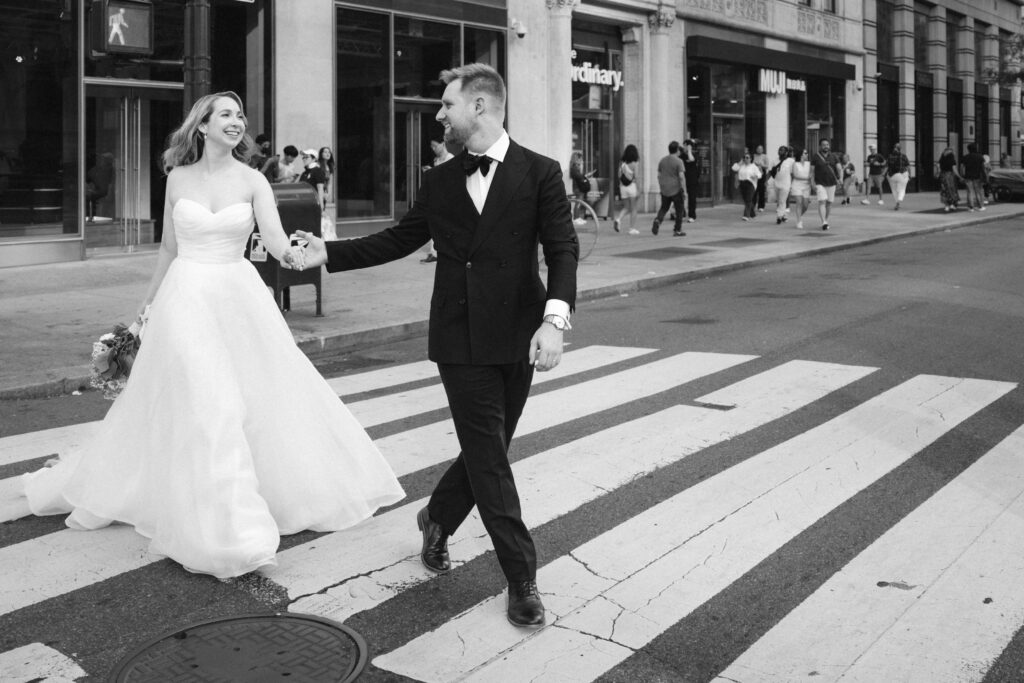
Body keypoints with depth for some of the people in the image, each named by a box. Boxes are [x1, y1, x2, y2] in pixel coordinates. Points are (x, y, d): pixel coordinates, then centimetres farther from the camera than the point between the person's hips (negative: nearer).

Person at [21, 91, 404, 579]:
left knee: (269, 392, 6)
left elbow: (273, 236, -15)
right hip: (188, 297, -1)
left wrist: (291, 253, -38)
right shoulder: (178, 178, 3)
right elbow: (168, 249, 11)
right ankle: (221, 523, -2)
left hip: (239, 296, 1)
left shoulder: (251, 181, 0)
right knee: (205, 404, -7)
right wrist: (147, 305, 16)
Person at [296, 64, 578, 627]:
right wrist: (329, 253, 10)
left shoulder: (540, 173, -2)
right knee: (488, 454, -2)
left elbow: (562, 249, -8)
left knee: (485, 451, 10)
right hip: (459, 337, 1)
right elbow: (399, 239, 16)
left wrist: (555, 318, -22)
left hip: (516, 337, -1)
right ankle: (522, 579, 8)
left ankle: (437, 519, 39)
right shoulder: (439, 182, 9)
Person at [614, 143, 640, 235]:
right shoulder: (633, 164, -12)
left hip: (623, 186, 5)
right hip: (632, 186, -5)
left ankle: (618, 219, -9)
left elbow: (619, 176, 7)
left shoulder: (621, 163, 3)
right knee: (633, 209, 5)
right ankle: (632, 228, 7)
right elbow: (635, 177, -13)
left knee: (627, 207, 16)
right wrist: (638, 190, -9)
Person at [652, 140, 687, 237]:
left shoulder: (662, 160, 5)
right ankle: (677, 230, 10)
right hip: (676, 189, -5)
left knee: (664, 208, 16)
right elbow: (681, 177, -18)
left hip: (665, 190, 5)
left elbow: (659, 175, 10)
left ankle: (658, 220, -12)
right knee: (679, 210, 8)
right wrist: (684, 191, -14)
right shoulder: (678, 161, -12)